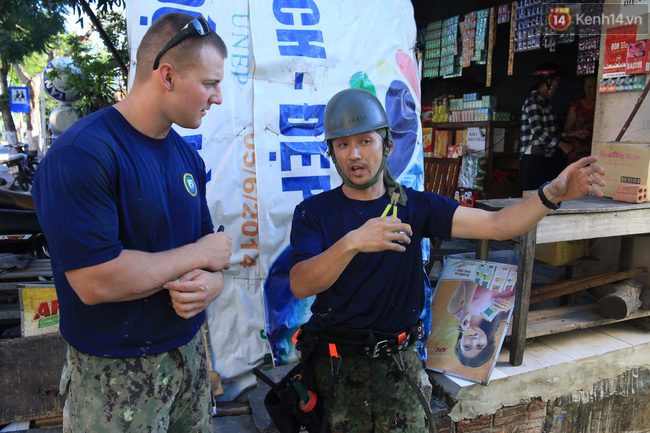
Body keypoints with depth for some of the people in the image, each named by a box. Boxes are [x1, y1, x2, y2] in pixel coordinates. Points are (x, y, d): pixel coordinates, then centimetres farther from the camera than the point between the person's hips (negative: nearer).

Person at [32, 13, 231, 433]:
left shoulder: (188, 156, 3)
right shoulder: (81, 154, -21)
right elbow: (95, 281, -27)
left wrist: (210, 284, -15)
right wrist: (197, 255, -17)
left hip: (190, 349, 7)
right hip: (117, 373, -6)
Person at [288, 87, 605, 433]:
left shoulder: (415, 206, -1)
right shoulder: (313, 212, -7)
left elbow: (496, 225, -6)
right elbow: (300, 285, -21)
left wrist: (552, 194, -22)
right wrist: (352, 242, -37)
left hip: (399, 363, 2)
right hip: (336, 364, -1)